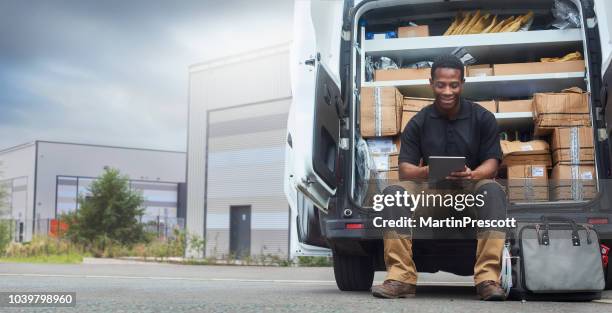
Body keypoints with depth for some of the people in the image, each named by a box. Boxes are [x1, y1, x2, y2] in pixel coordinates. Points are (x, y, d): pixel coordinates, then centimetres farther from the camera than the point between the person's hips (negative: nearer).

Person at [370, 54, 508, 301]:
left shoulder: (483, 118, 1)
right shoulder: (418, 123, 3)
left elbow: (492, 164, -5)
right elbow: (405, 169, -3)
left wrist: (472, 174, -30)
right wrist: (426, 171, -28)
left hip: (470, 188, -1)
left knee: (492, 190, -34)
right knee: (394, 192, -26)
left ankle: (488, 279, -38)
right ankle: (401, 277, -31)